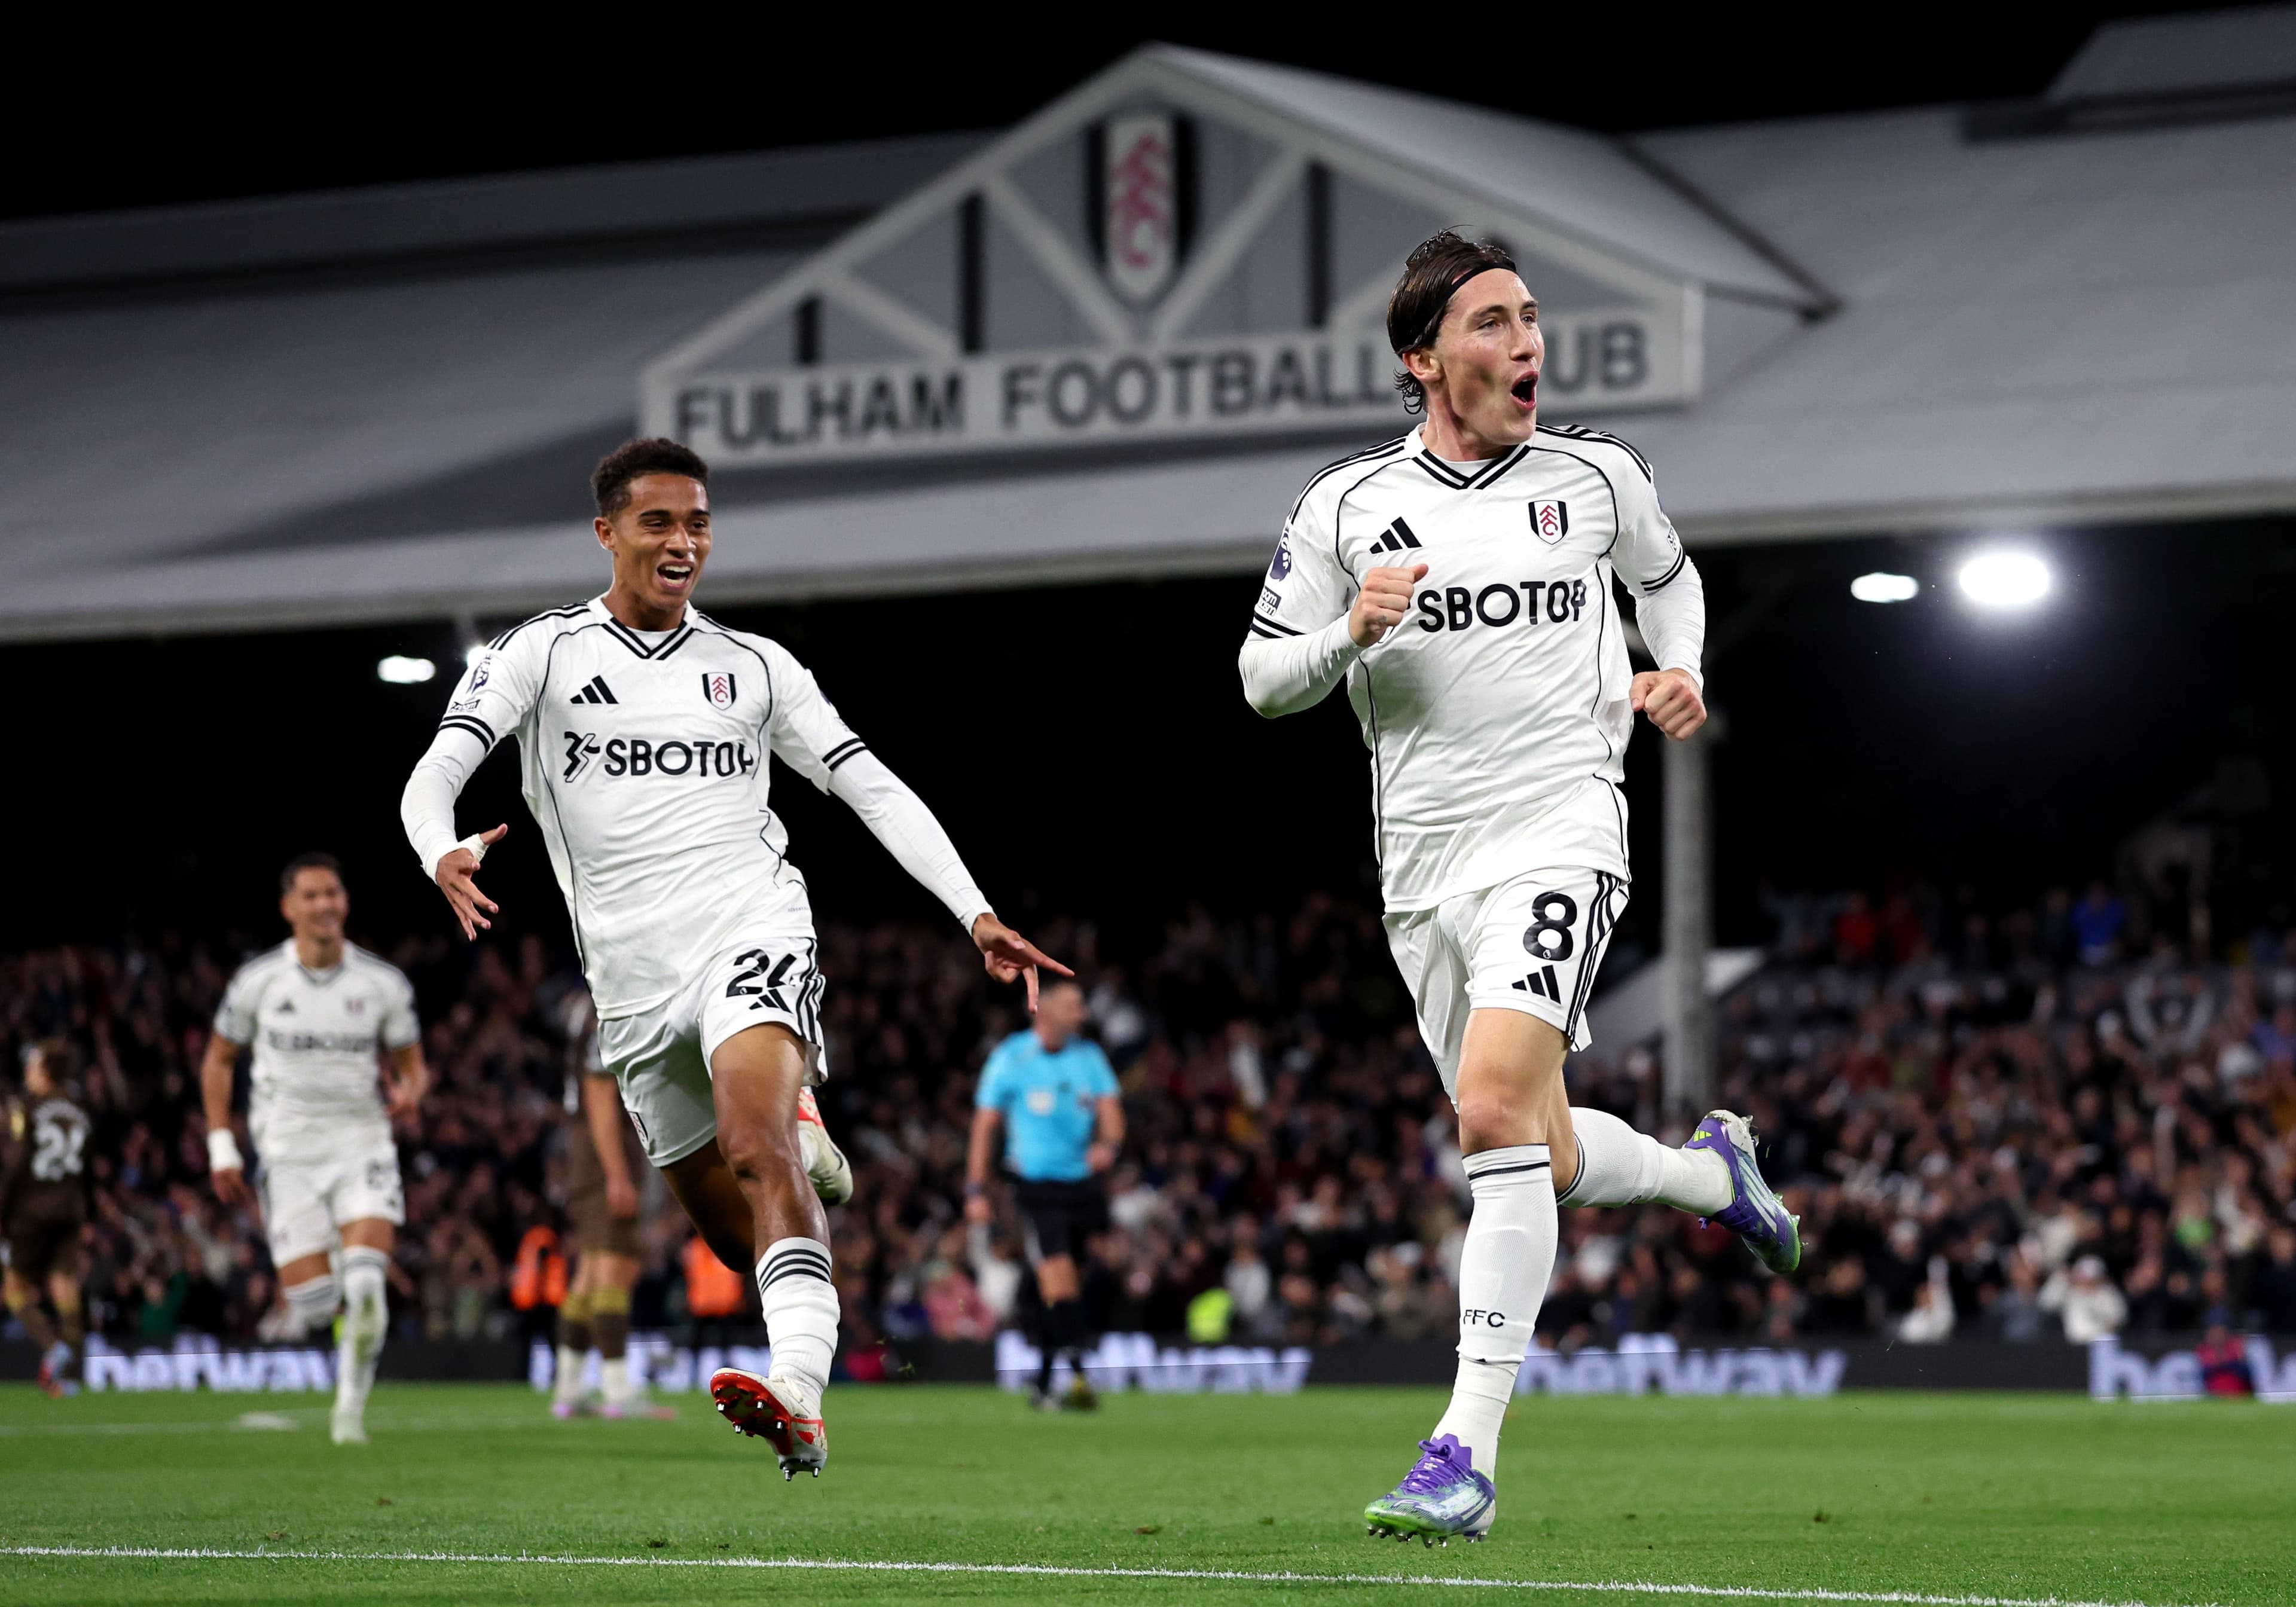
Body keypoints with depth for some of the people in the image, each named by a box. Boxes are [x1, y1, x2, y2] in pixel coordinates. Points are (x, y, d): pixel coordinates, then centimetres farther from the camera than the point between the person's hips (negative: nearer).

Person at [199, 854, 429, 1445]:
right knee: (312, 1303, -8)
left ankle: (351, 1404, -1)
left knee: (366, 1281, -19)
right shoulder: (257, 981, -1)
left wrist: (409, 1092, -13)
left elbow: (412, 1064, 12)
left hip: (362, 1146, 0)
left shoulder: (384, 984, 1)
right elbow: (218, 1059, 12)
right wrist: (221, 1147, 4)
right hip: (288, 1153, 0)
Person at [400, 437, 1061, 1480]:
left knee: (757, 1141, -28)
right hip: (633, 981, 2)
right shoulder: (539, 653, 8)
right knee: (728, 1228, 6)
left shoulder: (755, 666, 13)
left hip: (752, 933, -2)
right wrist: (443, 854, -29)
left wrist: (977, 914, 3)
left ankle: (800, 1402, -44)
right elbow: (435, 774, -5)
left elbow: (873, 789, 13)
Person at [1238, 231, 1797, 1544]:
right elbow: (1263, 679, 8)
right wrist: (1351, 629, -11)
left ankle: (1469, 1452, -24)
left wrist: (1681, 674, 8)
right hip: (1425, 865, 3)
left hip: (1561, 830, -3)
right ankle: (1714, 1172, 46)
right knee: (1547, 1162, 11)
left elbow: (1668, 576, 27)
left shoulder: (1597, 475, 6)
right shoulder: (1347, 505, 4)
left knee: (1497, 1107, -24)